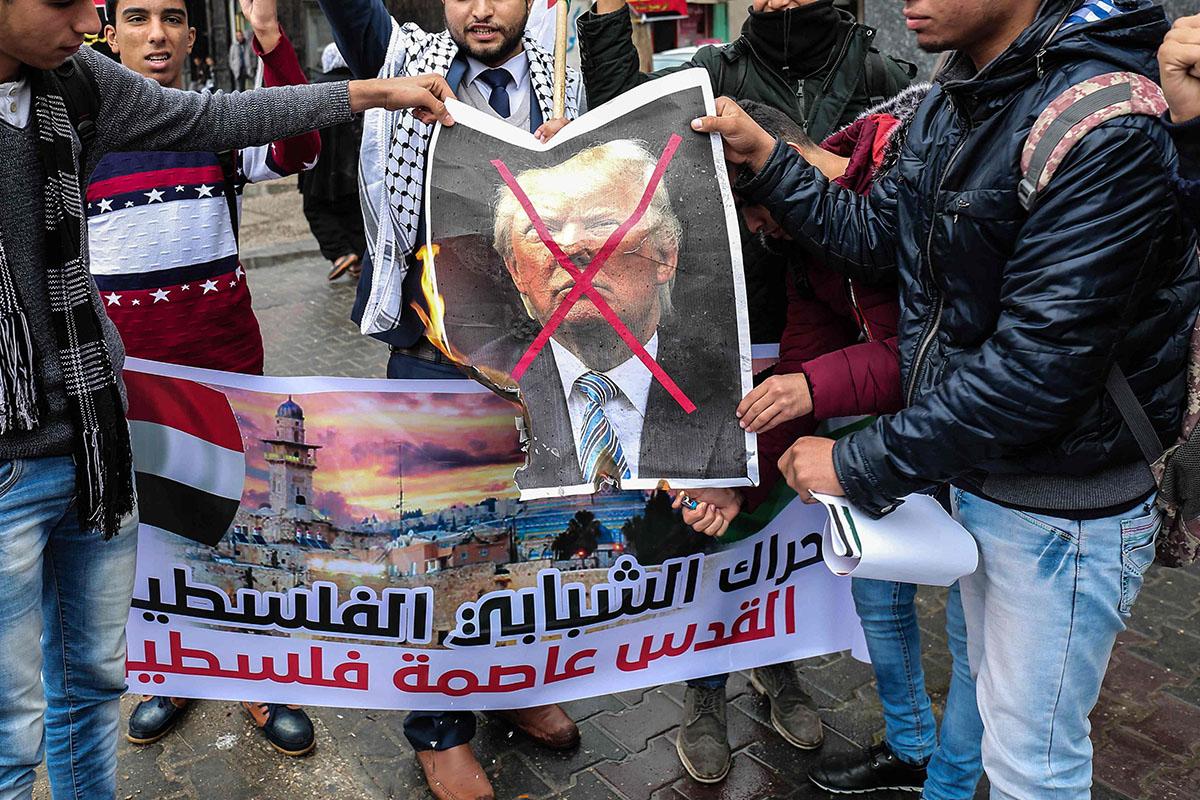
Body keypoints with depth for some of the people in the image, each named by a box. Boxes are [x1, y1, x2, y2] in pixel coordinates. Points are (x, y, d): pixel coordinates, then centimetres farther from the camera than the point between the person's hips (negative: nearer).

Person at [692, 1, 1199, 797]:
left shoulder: (1105, 129, -26)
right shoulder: (951, 103, 2)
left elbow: (1038, 362, -29)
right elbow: (874, 232, 5)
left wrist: (861, 464, -23)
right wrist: (763, 157, -4)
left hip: (1066, 504, -8)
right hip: (973, 474, 8)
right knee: (991, 694, 28)